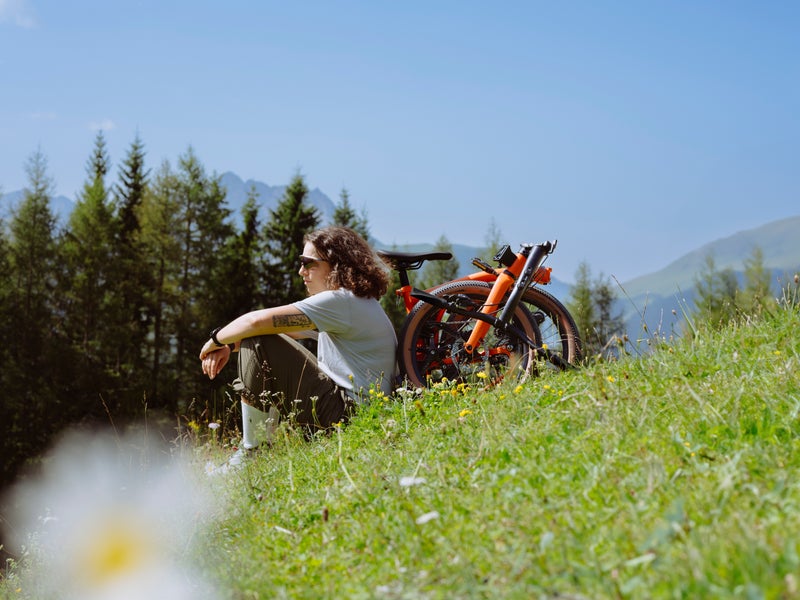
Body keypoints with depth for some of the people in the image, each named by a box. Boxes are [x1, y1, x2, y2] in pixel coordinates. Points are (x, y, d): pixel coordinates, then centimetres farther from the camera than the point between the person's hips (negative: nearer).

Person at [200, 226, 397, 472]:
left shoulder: (343, 301, -17)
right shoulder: (350, 303, 17)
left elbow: (257, 321, -22)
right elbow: (279, 328, 15)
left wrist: (216, 339, -4)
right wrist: (229, 345, 2)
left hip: (350, 413, -11)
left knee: (256, 344, -16)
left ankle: (252, 452, -10)